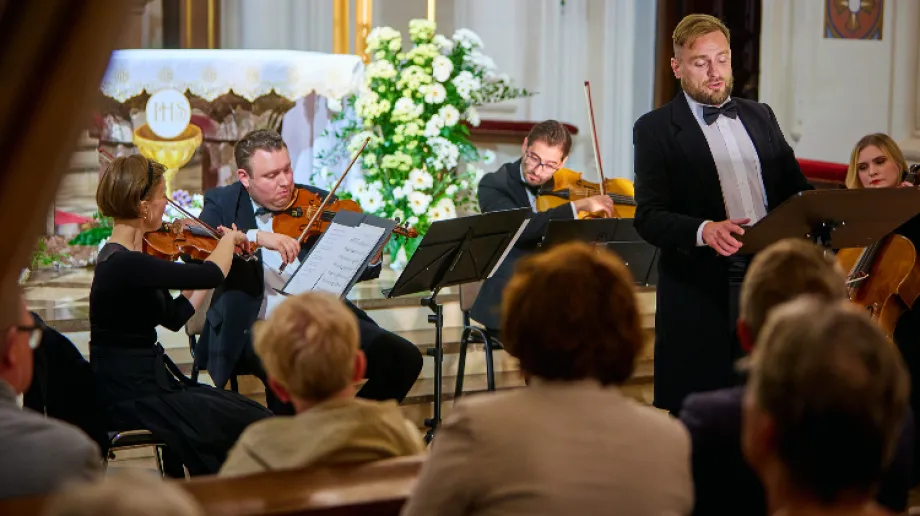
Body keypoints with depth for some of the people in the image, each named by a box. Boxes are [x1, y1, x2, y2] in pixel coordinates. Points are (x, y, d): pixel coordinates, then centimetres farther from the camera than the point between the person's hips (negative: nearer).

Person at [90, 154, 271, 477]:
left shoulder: (126, 257, 8)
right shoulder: (124, 264, -23)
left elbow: (174, 317, 14)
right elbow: (212, 275, -27)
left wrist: (225, 250, 16)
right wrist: (229, 239, -5)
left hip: (147, 382, 10)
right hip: (131, 399, -10)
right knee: (253, 426, -7)